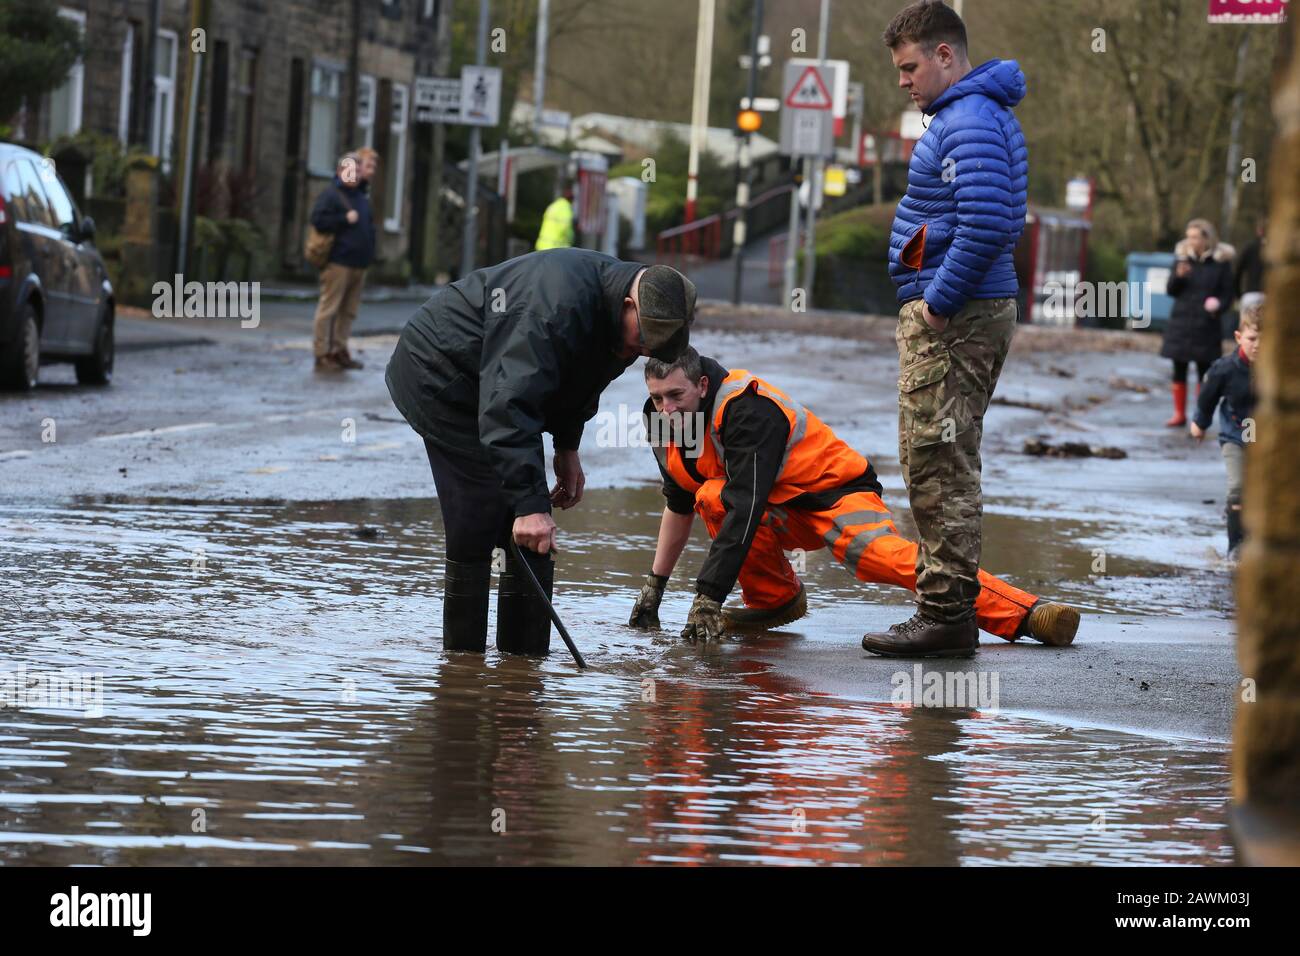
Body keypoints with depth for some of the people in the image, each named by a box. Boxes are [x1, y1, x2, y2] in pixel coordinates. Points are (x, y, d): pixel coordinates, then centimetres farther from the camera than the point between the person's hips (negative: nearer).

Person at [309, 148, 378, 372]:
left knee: (348, 311, 10)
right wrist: (345, 219, -16)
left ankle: (339, 350, 16)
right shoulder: (331, 194, -5)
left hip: (359, 264, 8)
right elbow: (318, 219, -17)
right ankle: (322, 354, -5)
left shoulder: (362, 197, 19)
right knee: (328, 309, -6)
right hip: (338, 261, -8)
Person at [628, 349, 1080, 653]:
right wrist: (654, 586, 16)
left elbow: (745, 508, -34)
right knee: (711, 496, -22)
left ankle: (1024, 614, -43)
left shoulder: (747, 409, -27)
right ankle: (774, 599, -1)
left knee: (882, 556, -33)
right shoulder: (666, 422, -1)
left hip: (835, 493, -7)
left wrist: (708, 597, -37)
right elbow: (679, 505, 16)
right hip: (779, 513, 7)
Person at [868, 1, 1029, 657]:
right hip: (954, 310, 11)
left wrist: (938, 302, -21)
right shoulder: (972, 115, 17)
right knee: (942, 462, 15)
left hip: (954, 315, -11)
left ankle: (946, 614, -6)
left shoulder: (970, 122, -17)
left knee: (938, 464, -8)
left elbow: (984, 226, -29)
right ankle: (951, 604, 20)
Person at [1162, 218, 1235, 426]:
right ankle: (1179, 414, 13)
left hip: (1206, 324, -3)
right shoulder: (1183, 257, 5)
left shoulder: (1221, 261, -2)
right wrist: (1178, 276, -13)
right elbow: (1171, 291, 7)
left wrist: (1218, 304, -20)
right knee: (1179, 370, 5)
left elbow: (1227, 294, 1)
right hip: (1181, 321, 3)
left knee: (1204, 371, 0)